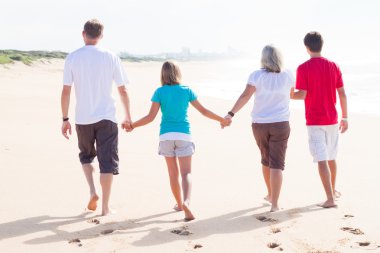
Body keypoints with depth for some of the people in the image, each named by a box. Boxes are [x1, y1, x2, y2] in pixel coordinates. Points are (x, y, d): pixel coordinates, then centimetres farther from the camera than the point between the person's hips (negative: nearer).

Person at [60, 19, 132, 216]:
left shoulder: (72, 58, -2)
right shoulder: (111, 58, -1)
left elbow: (66, 91, -4)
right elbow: (123, 91, 1)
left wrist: (65, 119, 5)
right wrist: (128, 117, 11)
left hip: (82, 118, 1)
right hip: (106, 118, -1)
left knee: (86, 155, 24)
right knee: (107, 161, 6)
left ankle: (92, 191, 8)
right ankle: (105, 207, 7)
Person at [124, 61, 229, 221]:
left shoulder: (160, 92, -1)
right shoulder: (186, 91, 2)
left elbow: (151, 117, -6)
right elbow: (203, 111, 7)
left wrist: (133, 125, 7)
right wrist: (221, 119, 20)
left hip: (166, 135, 1)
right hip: (183, 135, -1)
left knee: (173, 173, 14)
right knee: (186, 172, -4)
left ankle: (179, 203, 26)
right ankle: (186, 202, -26)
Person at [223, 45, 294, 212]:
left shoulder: (257, 75, -6)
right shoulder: (287, 76, -1)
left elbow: (245, 96, -17)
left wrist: (231, 114, -17)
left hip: (259, 124, 1)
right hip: (280, 124, -1)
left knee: (266, 159, 22)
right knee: (276, 164, -3)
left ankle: (270, 194, 38)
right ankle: (274, 204, -10)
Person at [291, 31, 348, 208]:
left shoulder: (303, 68, -10)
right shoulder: (333, 66, 2)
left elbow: (302, 95, -15)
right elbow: (342, 94, 3)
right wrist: (345, 117, 11)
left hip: (314, 121, -4)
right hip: (332, 120, 5)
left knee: (321, 160, -4)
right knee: (332, 157, 20)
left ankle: (330, 199, -9)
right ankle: (333, 191, 36)